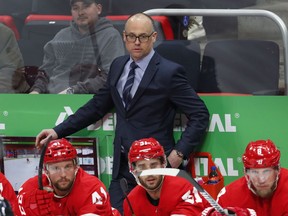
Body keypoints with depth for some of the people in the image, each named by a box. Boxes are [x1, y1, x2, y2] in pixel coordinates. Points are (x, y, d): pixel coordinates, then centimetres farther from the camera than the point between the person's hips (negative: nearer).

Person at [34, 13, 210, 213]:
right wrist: (58, 131, 14)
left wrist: (180, 152, -15)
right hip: (122, 166, 6)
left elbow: (200, 114, -7)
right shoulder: (118, 66, 11)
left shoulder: (169, 72, -9)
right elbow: (97, 106, 19)